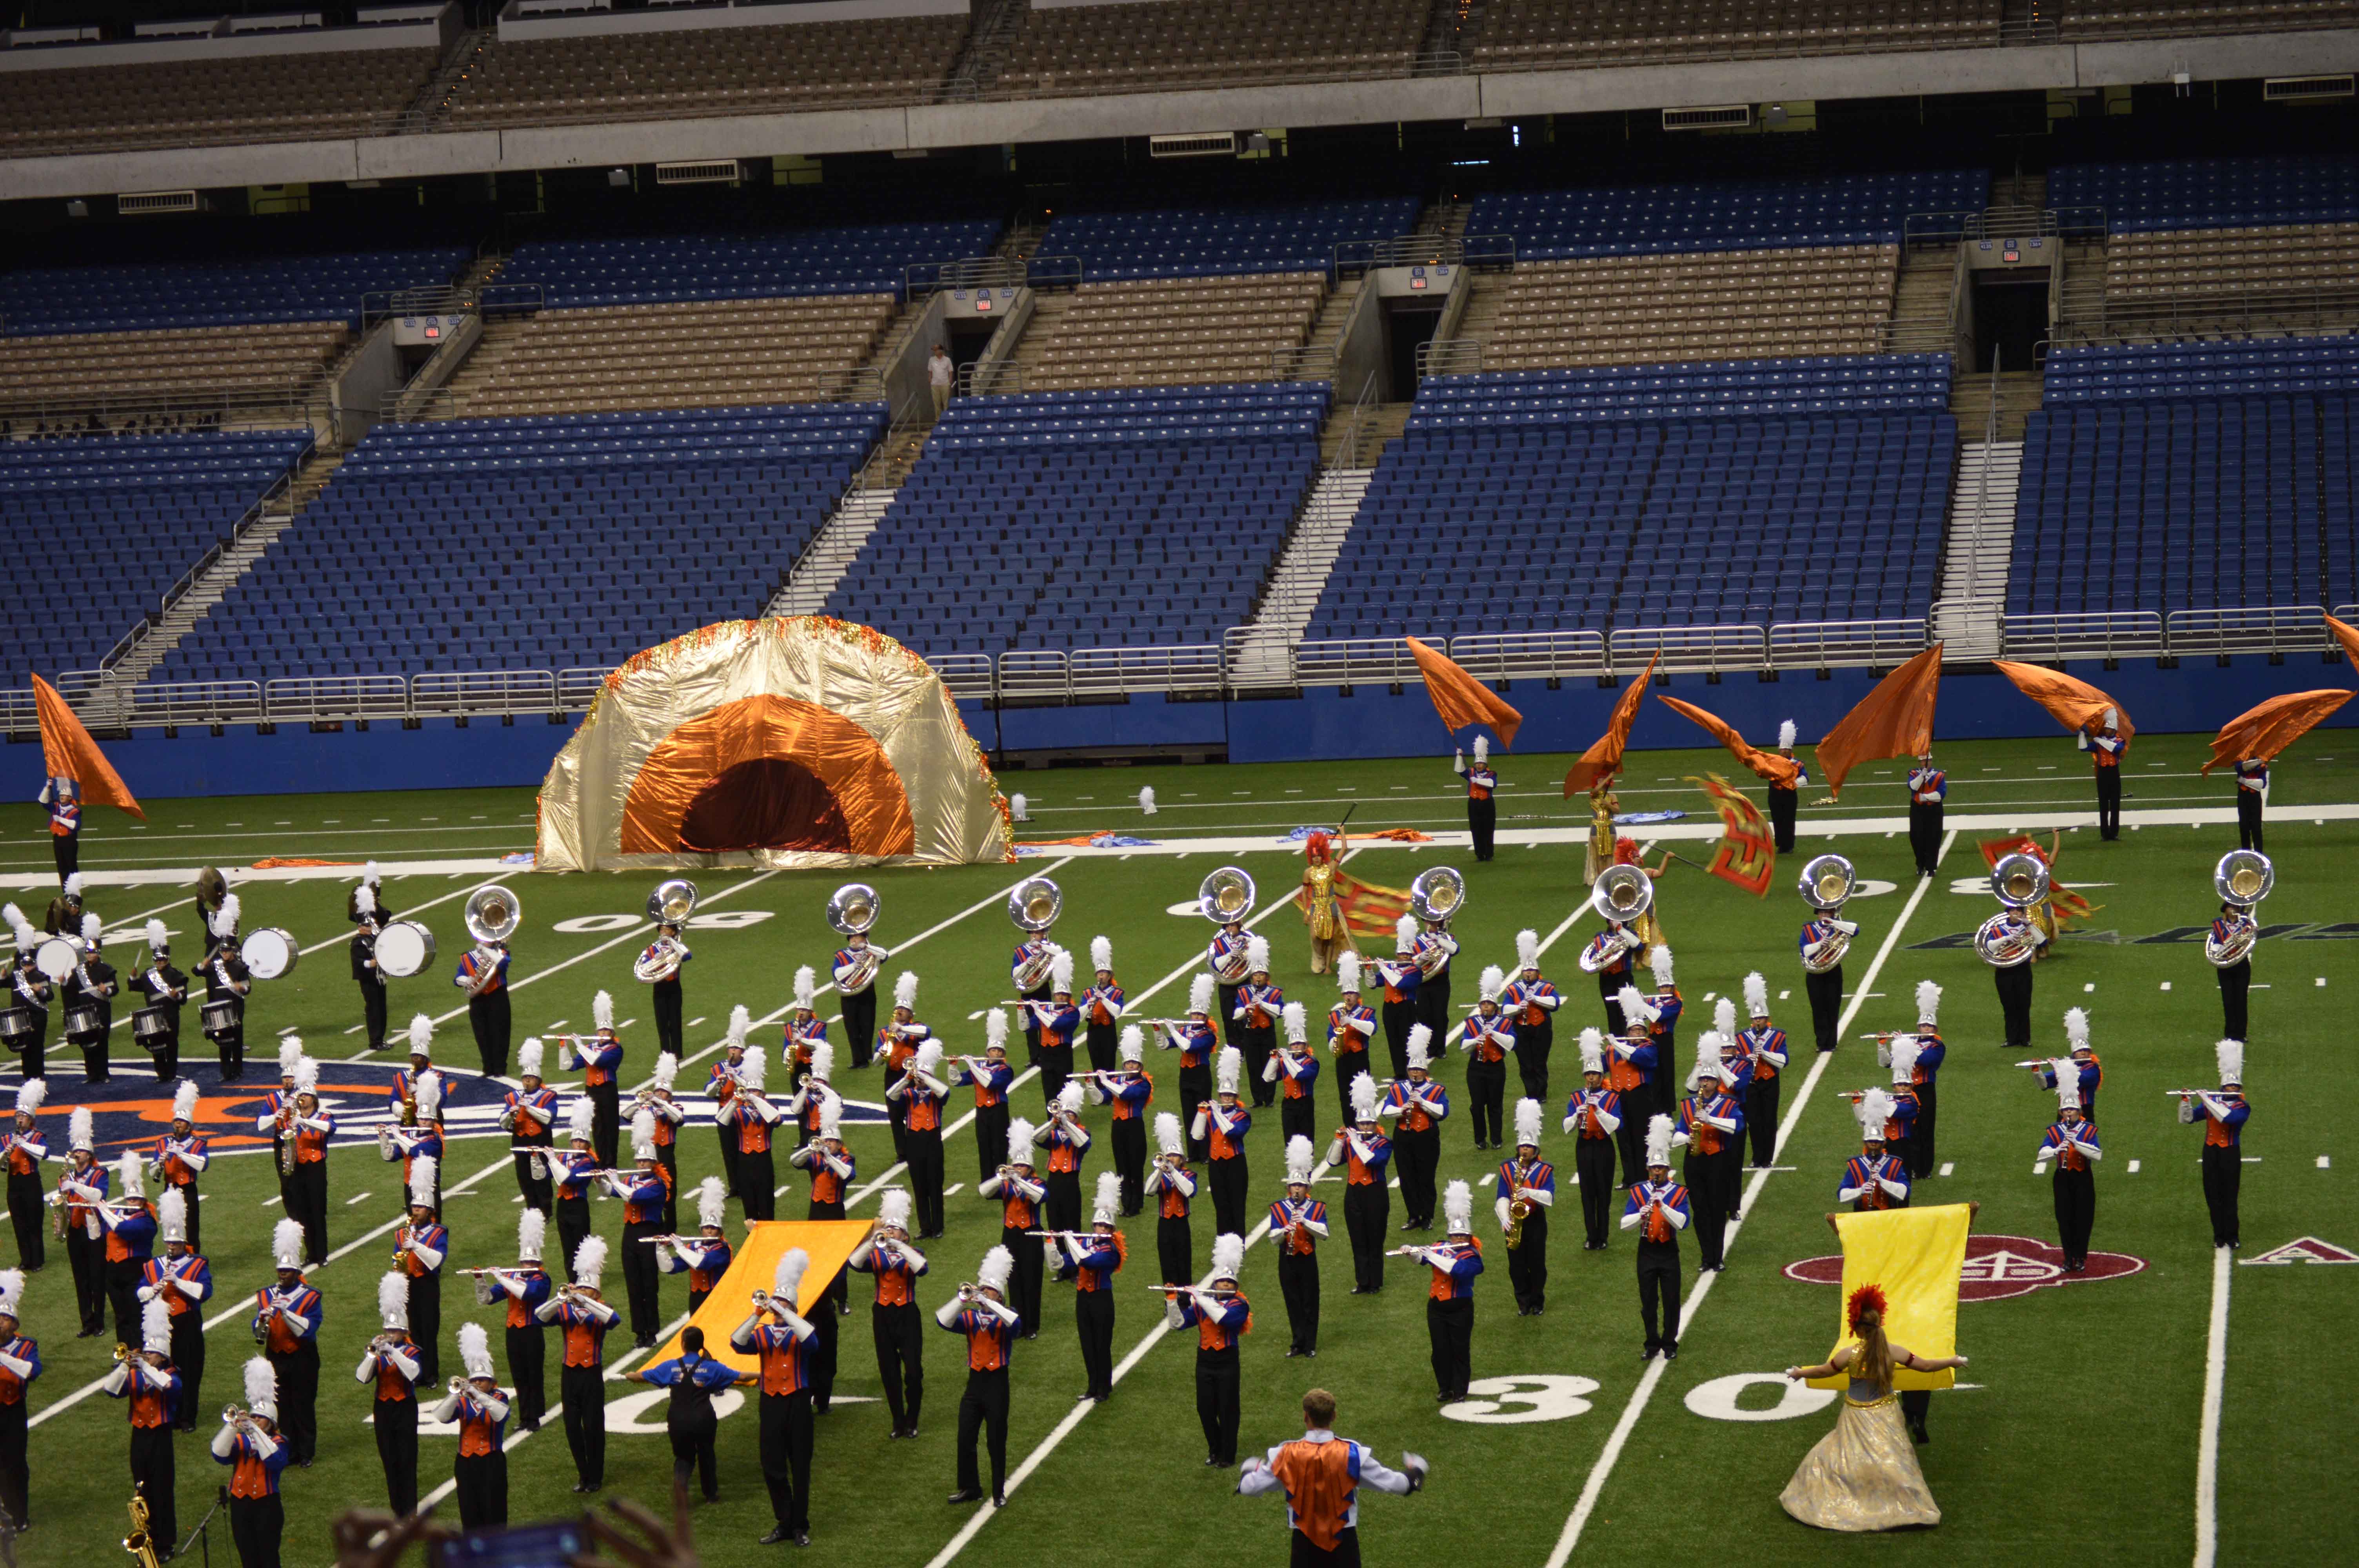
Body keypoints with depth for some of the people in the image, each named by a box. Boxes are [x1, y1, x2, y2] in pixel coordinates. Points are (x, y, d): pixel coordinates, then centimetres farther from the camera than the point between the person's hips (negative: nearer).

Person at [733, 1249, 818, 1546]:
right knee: (772, 1468, 4)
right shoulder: (762, 1333, 7)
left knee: (800, 1468, 4)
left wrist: (781, 1311, -23)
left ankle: (800, 1526, 12)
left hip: (797, 1404, -2)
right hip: (771, 1404, 3)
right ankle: (784, 1524, 16)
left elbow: (809, 1337, -24)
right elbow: (737, 1343, -12)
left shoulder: (800, 1329, 1)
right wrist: (757, 1314, -20)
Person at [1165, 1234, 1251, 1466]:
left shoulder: (1239, 1305, -6)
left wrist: (1199, 1296, -23)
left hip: (1227, 1362, -4)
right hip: (1205, 1361, 4)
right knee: (1205, 1410, 8)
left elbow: (1222, 1317, -26)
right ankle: (1214, 1451, 26)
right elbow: (1178, 1323, 0)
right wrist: (1172, 1300, -14)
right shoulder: (1200, 1304, 5)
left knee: (1228, 1411, 2)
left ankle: (1227, 1456, 13)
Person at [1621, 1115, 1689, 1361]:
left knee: (1671, 1301, 4)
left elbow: (1683, 1223, -17)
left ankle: (1670, 1344, 16)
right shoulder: (1639, 1191, 1)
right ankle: (1652, 1344, 17)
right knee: (1648, 1302, 6)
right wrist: (1642, 1214, -23)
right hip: (1647, 1251, 1)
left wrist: (1662, 1206, -28)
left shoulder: (1678, 1192, -3)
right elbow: (1625, 1223, -5)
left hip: (1669, 1251, -1)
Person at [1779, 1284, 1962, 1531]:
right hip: (1885, 1416, 1)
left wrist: (1800, 1373, 18)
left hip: (1856, 1418, -1)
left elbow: (1823, 1371, -1)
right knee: (1892, 1462, 11)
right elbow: (1926, 1365, -3)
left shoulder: (1849, 1354, -16)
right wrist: (1953, 1361, 14)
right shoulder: (1893, 1352, -13)